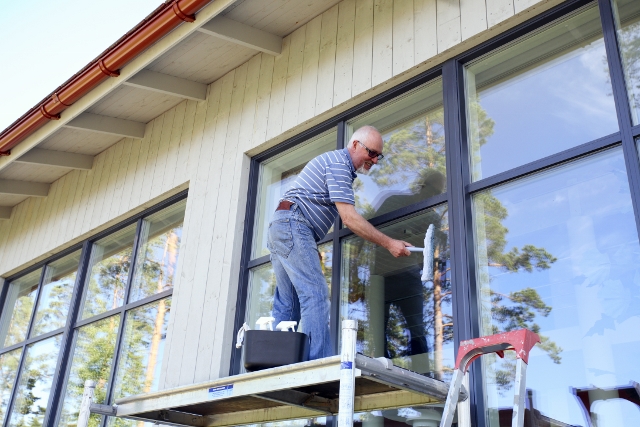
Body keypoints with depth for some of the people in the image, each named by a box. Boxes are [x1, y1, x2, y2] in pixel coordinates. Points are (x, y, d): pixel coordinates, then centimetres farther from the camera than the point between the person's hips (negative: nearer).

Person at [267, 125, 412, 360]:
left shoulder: (338, 164, 24)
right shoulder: (339, 162, -8)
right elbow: (349, 218, -17)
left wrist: (313, 246, 18)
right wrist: (389, 244, -17)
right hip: (292, 225, -10)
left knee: (287, 305, 6)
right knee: (315, 294, -17)